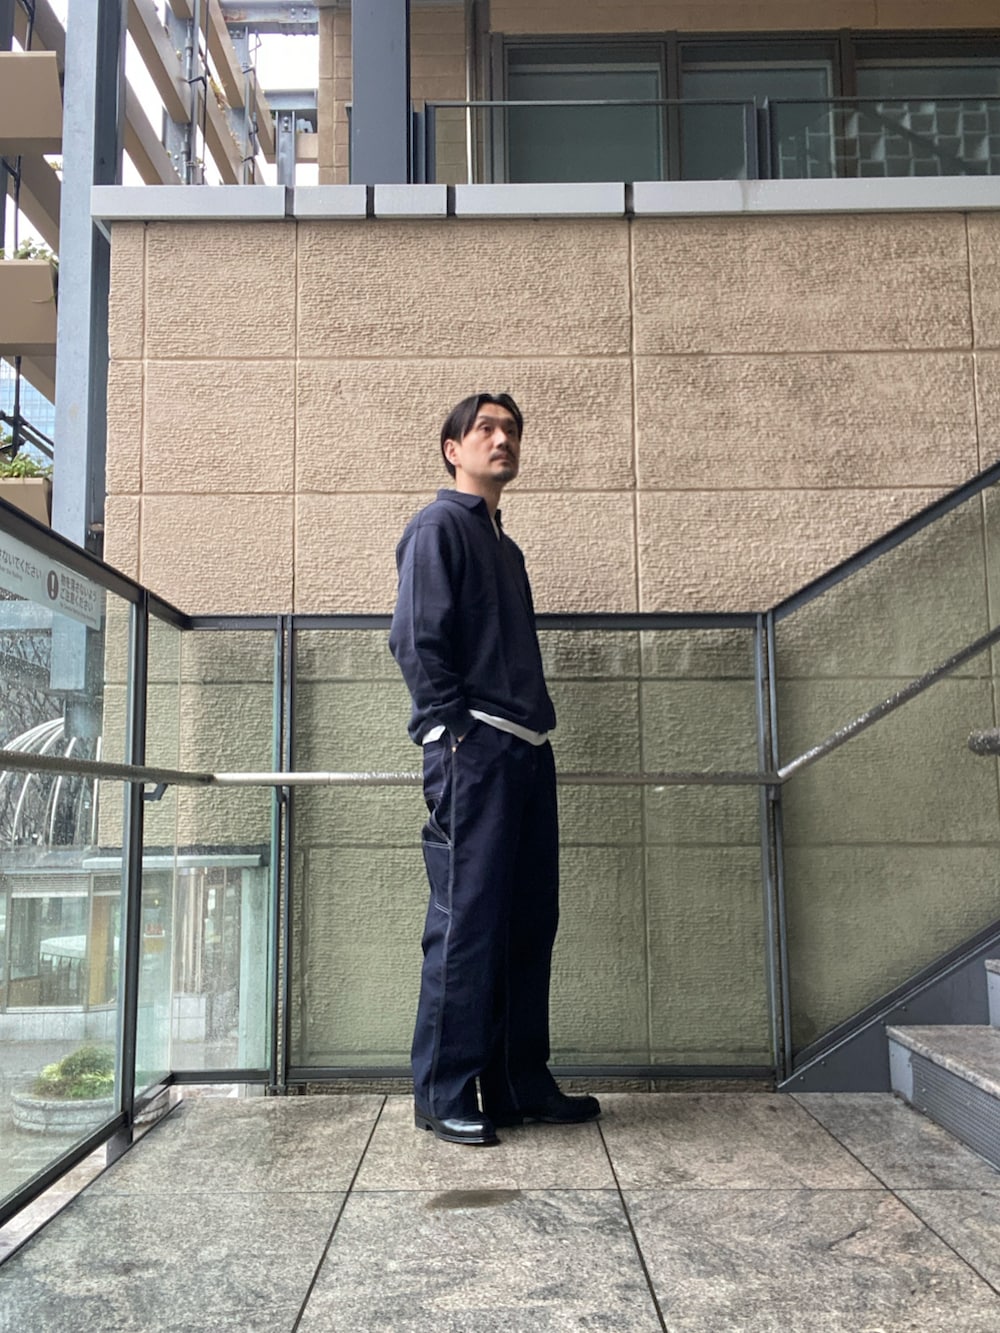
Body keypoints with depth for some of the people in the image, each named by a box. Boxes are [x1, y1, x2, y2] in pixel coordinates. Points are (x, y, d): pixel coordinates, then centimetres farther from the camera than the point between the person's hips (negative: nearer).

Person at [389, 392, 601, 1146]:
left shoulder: (504, 545, 25)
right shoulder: (439, 527, -1)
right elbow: (417, 642, -11)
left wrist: (533, 733, 14)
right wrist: (457, 739, -15)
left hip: (526, 753, 9)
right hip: (473, 752, -9)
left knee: (529, 921, 9)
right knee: (467, 921, -6)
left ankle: (520, 1085, 19)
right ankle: (444, 1095, 4)